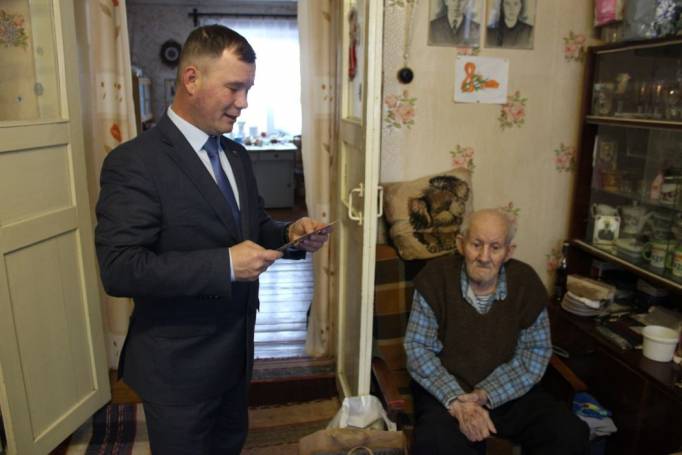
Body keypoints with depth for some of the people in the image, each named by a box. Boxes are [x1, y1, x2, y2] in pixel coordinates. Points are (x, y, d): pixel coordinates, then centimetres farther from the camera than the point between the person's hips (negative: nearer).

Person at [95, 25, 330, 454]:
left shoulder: (237, 155, 5)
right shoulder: (134, 162, -19)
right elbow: (118, 269, -25)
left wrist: (291, 234, -9)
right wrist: (225, 264, -30)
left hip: (238, 350, 7)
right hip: (178, 365, -7)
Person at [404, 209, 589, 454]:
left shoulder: (526, 282, -6)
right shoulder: (436, 277, -13)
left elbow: (537, 351, -3)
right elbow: (418, 348, -12)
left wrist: (486, 394, -16)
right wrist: (457, 401, -24)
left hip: (507, 390, 4)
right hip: (446, 389, -3)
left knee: (572, 434, -13)